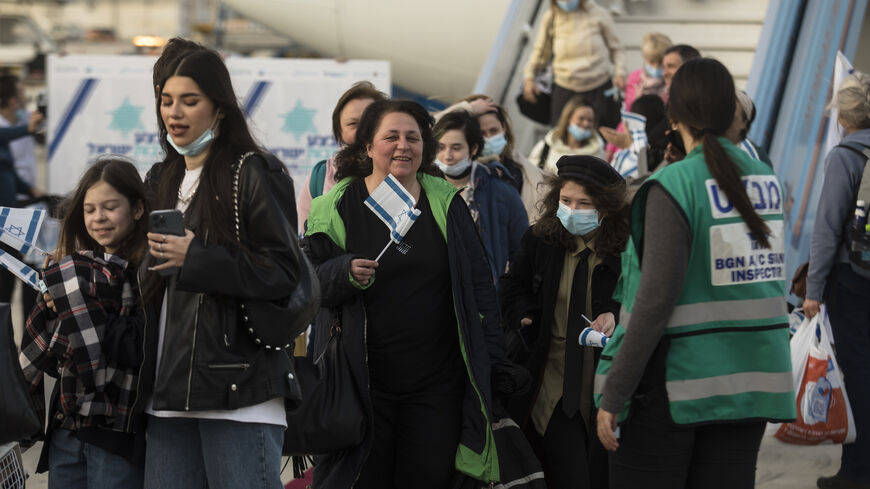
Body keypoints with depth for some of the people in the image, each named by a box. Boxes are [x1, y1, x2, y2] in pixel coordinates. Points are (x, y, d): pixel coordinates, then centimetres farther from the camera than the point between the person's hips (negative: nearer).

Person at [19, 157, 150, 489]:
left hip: (117, 429, -6)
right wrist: (51, 308, -6)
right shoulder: (77, 268, 13)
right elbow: (54, 361, 12)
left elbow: (137, 349, -18)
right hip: (66, 424, 6)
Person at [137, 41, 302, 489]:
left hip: (238, 388, -7)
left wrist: (194, 258, -18)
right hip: (169, 388, 7)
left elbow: (282, 273, -11)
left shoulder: (255, 174, -4)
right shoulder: (161, 180, 20)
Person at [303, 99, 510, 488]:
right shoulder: (337, 205, 2)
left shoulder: (447, 203, 8)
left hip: (438, 382, 2)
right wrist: (344, 273, -20)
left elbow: (478, 283, 11)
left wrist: (489, 360, 6)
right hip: (363, 380, -2)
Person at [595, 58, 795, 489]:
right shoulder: (767, 180, 6)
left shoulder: (673, 186, -13)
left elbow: (655, 301, -17)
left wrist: (613, 396, -14)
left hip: (676, 384, -5)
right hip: (749, 384, 6)